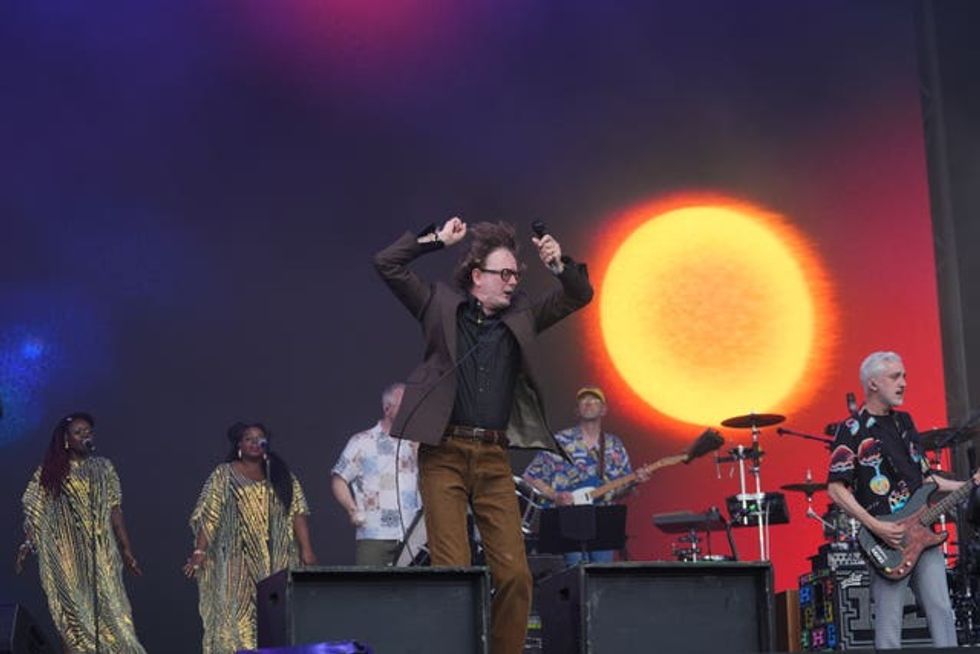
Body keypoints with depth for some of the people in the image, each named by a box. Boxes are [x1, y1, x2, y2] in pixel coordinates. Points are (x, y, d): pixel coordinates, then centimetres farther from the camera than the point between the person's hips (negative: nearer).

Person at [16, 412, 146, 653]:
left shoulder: (103, 468, 10)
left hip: (101, 554, 1)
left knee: (108, 611, -6)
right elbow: (34, 515, 1)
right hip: (66, 557, -1)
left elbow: (115, 511, 10)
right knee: (73, 615, -2)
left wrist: (126, 550, 6)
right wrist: (27, 545, -14)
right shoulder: (49, 473, 5)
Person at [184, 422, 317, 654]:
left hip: (276, 560, 2)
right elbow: (209, 517, 1)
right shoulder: (224, 475, 8)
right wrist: (200, 550, -10)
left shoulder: (282, 476, 14)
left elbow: (297, 512, 5)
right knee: (236, 616, -10)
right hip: (237, 560, -2)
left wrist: (306, 550, -5)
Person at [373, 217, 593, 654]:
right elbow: (386, 264, 4)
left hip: (494, 458, 3)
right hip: (444, 453, -3)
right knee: (453, 571, -7)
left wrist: (559, 264, -3)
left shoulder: (521, 315, 15)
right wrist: (438, 239, 1)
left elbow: (579, 295, 15)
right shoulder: (441, 305, 8)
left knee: (515, 573, -4)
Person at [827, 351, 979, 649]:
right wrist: (875, 527, -19)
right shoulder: (852, 430, -6)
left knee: (941, 612, 1)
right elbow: (836, 488, -11)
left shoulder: (904, 422, 17)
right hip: (887, 541, -6)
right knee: (889, 625, -3)